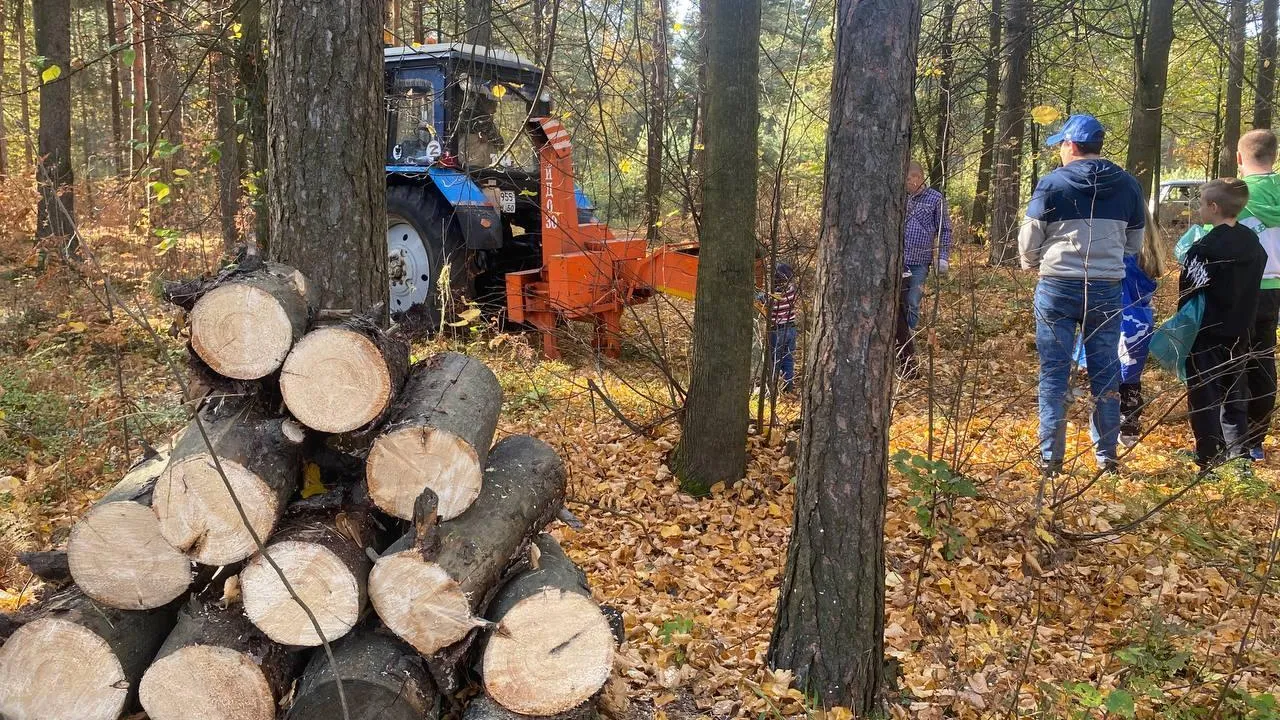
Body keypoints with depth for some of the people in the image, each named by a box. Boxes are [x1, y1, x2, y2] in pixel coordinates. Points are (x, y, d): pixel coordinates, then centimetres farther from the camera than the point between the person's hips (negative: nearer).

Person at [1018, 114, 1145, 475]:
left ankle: (1050, 458, 6)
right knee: (1105, 374, 11)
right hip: (1108, 289, 3)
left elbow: (1028, 240, -2)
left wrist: (1033, 265, 18)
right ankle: (1107, 456, 17)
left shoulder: (1053, 183, -6)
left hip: (1058, 288, -3)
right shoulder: (1128, 185, 5)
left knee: (1054, 374, 4)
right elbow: (1135, 242, 13)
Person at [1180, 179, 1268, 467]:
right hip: (1239, 336, 7)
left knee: (1204, 401, 1)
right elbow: (1252, 290, 13)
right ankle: (1240, 459, 21)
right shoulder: (1255, 244, 4)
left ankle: (1212, 463, 3)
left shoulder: (1204, 249, -19)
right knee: (1235, 399, 16)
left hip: (1206, 336, -7)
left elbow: (1188, 297, -14)